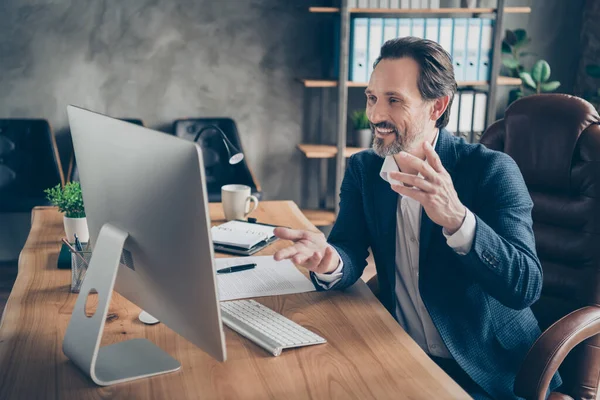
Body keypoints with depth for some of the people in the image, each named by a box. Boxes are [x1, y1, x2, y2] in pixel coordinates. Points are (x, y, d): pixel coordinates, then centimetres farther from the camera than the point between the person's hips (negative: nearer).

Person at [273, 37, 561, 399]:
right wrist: (329, 261, -32)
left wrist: (457, 220, -38)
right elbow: (351, 252, -8)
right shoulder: (362, 169, 2)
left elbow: (526, 287, -22)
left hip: (489, 370, -4)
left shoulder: (493, 170, -14)